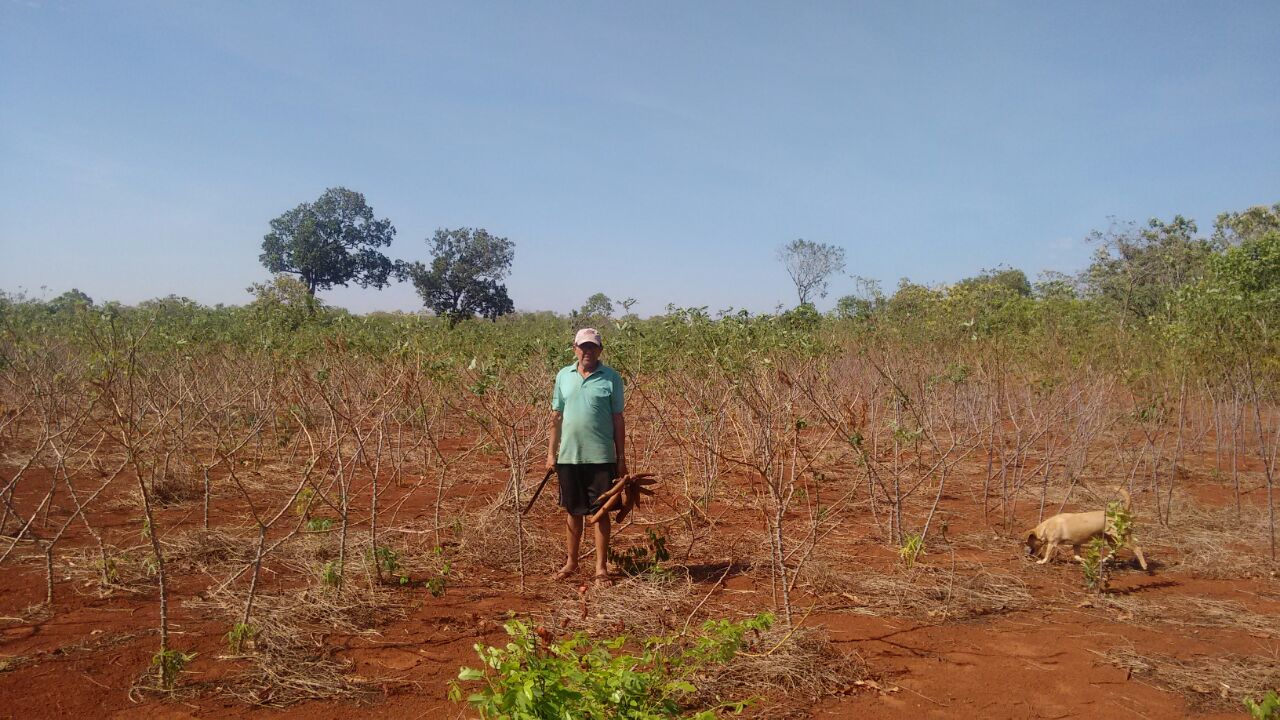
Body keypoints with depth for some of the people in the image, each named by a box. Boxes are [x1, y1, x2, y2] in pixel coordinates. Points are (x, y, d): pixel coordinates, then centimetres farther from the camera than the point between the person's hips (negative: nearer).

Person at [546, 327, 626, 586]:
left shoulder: (611, 378, -1)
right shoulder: (564, 375, 6)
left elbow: (618, 419, 1)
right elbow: (557, 416, 10)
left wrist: (622, 457, -1)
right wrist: (551, 452, 6)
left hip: (601, 457, -2)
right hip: (568, 456, 3)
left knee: (600, 512, 3)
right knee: (572, 511, 13)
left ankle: (601, 567, 13)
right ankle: (571, 562, 27)